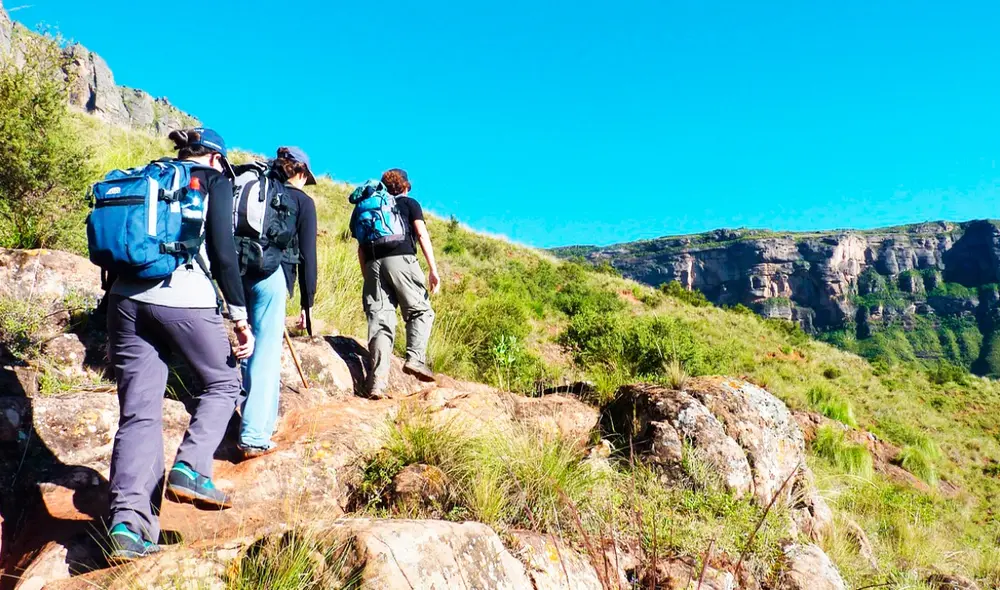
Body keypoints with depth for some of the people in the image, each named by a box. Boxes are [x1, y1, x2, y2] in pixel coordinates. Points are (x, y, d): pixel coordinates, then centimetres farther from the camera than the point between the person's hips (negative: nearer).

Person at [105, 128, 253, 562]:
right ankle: (190, 469, -2)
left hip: (127, 297, 5)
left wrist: (114, 331, 23)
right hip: (184, 298, -5)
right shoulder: (214, 180, 8)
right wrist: (240, 318, -3)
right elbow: (223, 251, -5)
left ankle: (128, 522, -6)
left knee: (138, 411, 4)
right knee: (223, 382, 16)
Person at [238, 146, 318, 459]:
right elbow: (307, 254, 2)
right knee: (267, 353, -3)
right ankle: (254, 437, -6)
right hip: (270, 273, -6)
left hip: (238, 272, 6)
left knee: (254, 347, 18)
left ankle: (262, 422, 31)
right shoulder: (302, 200, 8)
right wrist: (307, 302, 5)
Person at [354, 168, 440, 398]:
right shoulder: (410, 204, 18)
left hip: (373, 264, 4)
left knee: (380, 320, 0)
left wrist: (367, 277, 21)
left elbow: (361, 247, 21)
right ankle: (415, 358, -13)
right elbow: (422, 235, 3)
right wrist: (433, 269, -2)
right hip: (401, 260, -4)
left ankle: (378, 380, -8)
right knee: (421, 311, 8)